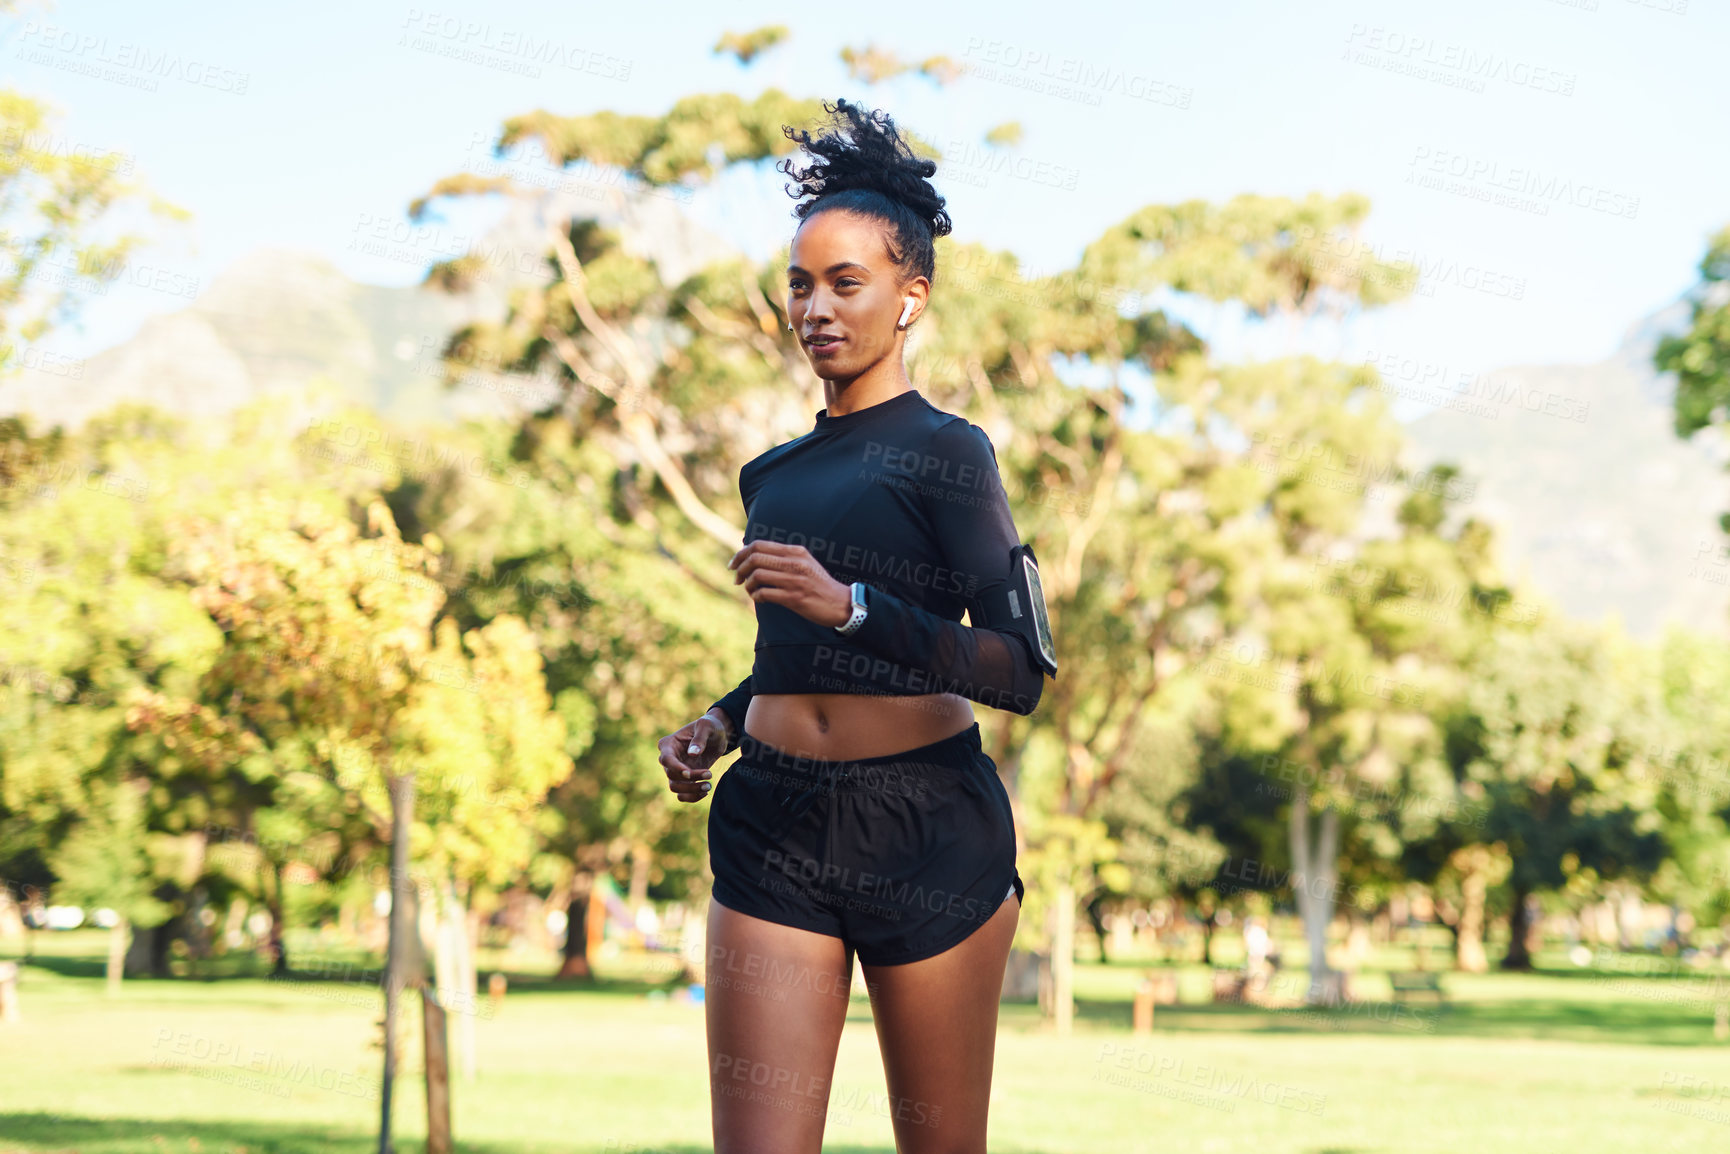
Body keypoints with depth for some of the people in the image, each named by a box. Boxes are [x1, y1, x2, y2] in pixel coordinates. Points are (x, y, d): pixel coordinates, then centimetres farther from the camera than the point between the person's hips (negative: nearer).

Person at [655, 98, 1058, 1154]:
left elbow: (1021, 670, -11)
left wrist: (848, 603, -21)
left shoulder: (944, 452, -1)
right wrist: (718, 726, 11)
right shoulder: (775, 473, 17)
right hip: (774, 828, 4)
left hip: (928, 828, -4)